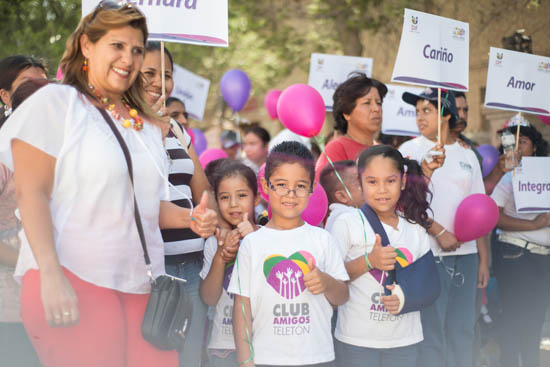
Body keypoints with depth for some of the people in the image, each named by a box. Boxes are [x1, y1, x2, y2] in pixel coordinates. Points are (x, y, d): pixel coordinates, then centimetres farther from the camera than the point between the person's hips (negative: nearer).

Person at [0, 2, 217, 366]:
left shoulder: (147, 125, 20)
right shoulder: (56, 102, -1)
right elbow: (32, 193, -8)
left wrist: (190, 218, 4)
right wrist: (51, 275, -18)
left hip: (144, 287, 6)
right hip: (74, 282, -6)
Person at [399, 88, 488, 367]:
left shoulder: (467, 156, 13)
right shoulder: (410, 151, 1)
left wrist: (483, 259, 9)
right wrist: (439, 232, -15)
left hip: (466, 255, 5)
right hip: (429, 255, -4)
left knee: (462, 330, 8)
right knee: (430, 330, -5)